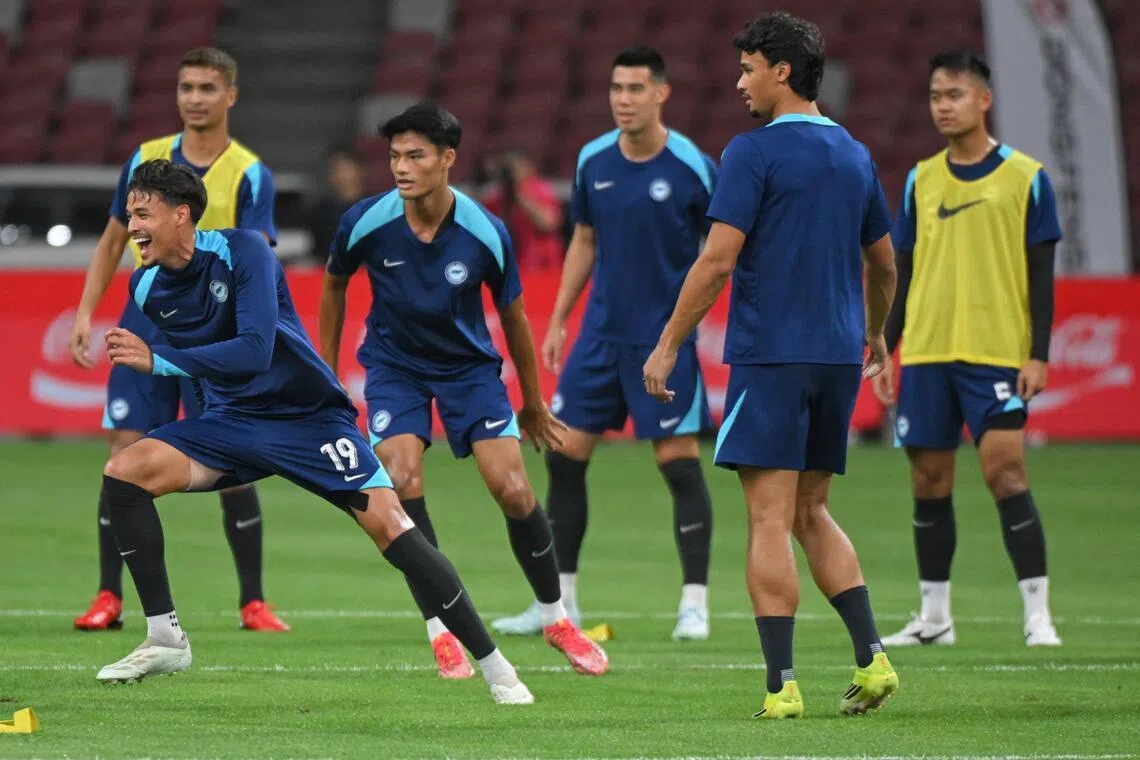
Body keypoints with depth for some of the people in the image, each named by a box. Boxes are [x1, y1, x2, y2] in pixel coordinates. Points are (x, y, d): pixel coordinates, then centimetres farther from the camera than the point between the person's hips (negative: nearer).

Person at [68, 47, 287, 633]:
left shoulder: (250, 175, -4)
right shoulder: (145, 160, 7)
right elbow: (113, 241, 15)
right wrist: (85, 313, 7)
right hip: (144, 327, 3)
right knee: (124, 456, -3)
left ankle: (252, 602, 7)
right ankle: (109, 599, 3)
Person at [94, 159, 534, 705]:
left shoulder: (242, 252, -21)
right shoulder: (146, 286, -4)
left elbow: (255, 350, -32)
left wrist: (158, 361, -33)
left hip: (308, 416, -5)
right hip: (230, 423, 5)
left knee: (387, 523, -18)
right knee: (123, 471, -16)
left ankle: (495, 669, -8)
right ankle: (164, 639, -9)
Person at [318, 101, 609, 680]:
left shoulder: (485, 233, -19)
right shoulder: (366, 222, -19)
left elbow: (513, 316, -2)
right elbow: (334, 285, 3)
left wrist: (533, 403, 8)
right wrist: (328, 374, 8)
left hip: (468, 365, 0)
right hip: (394, 366, 0)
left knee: (513, 490, -11)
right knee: (402, 482, -21)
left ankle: (555, 620, 13)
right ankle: (439, 632, -7)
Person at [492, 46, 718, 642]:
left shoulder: (693, 168, -11)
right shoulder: (593, 161, 3)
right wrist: (558, 319, 13)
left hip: (666, 337, -5)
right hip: (602, 332, 5)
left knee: (679, 460, -7)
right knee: (564, 455, 4)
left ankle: (694, 604, 0)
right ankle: (560, 602, 13)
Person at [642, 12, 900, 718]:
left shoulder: (754, 153, -9)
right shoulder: (854, 156, 13)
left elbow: (717, 260, -14)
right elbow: (883, 264, 22)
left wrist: (668, 345, -7)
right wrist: (874, 336, 38)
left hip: (769, 354, -7)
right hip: (838, 356, 7)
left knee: (770, 520, -5)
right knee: (811, 512, 16)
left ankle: (782, 685, -10)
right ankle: (872, 656, 4)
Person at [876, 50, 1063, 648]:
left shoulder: (1026, 177, 0)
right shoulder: (921, 180, 10)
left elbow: (1041, 274, -1)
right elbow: (904, 273, 15)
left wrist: (1038, 354, -8)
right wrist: (885, 351, 9)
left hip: (997, 352, -4)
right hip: (925, 352, 4)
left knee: (1004, 469, -13)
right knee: (928, 479, 6)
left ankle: (1038, 615, -9)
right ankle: (934, 617, 14)